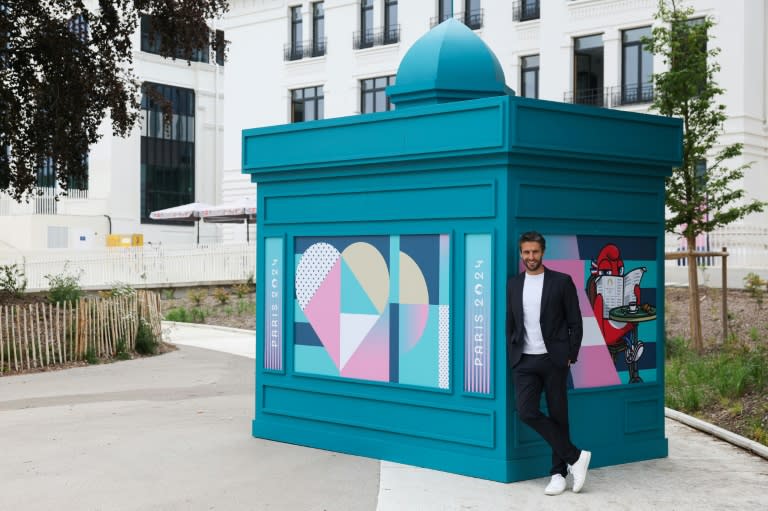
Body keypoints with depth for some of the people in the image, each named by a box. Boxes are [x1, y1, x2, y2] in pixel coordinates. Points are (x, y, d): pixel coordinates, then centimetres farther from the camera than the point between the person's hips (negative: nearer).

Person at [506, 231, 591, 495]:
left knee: (558, 415, 3)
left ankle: (559, 473, 15)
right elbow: (509, 324, 14)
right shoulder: (513, 284, 10)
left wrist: (570, 356, -5)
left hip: (554, 359, -3)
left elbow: (575, 323, 0)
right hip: (525, 361, 3)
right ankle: (575, 456, -2)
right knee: (526, 412, -12)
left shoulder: (562, 282, -1)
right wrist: (511, 356, 6)